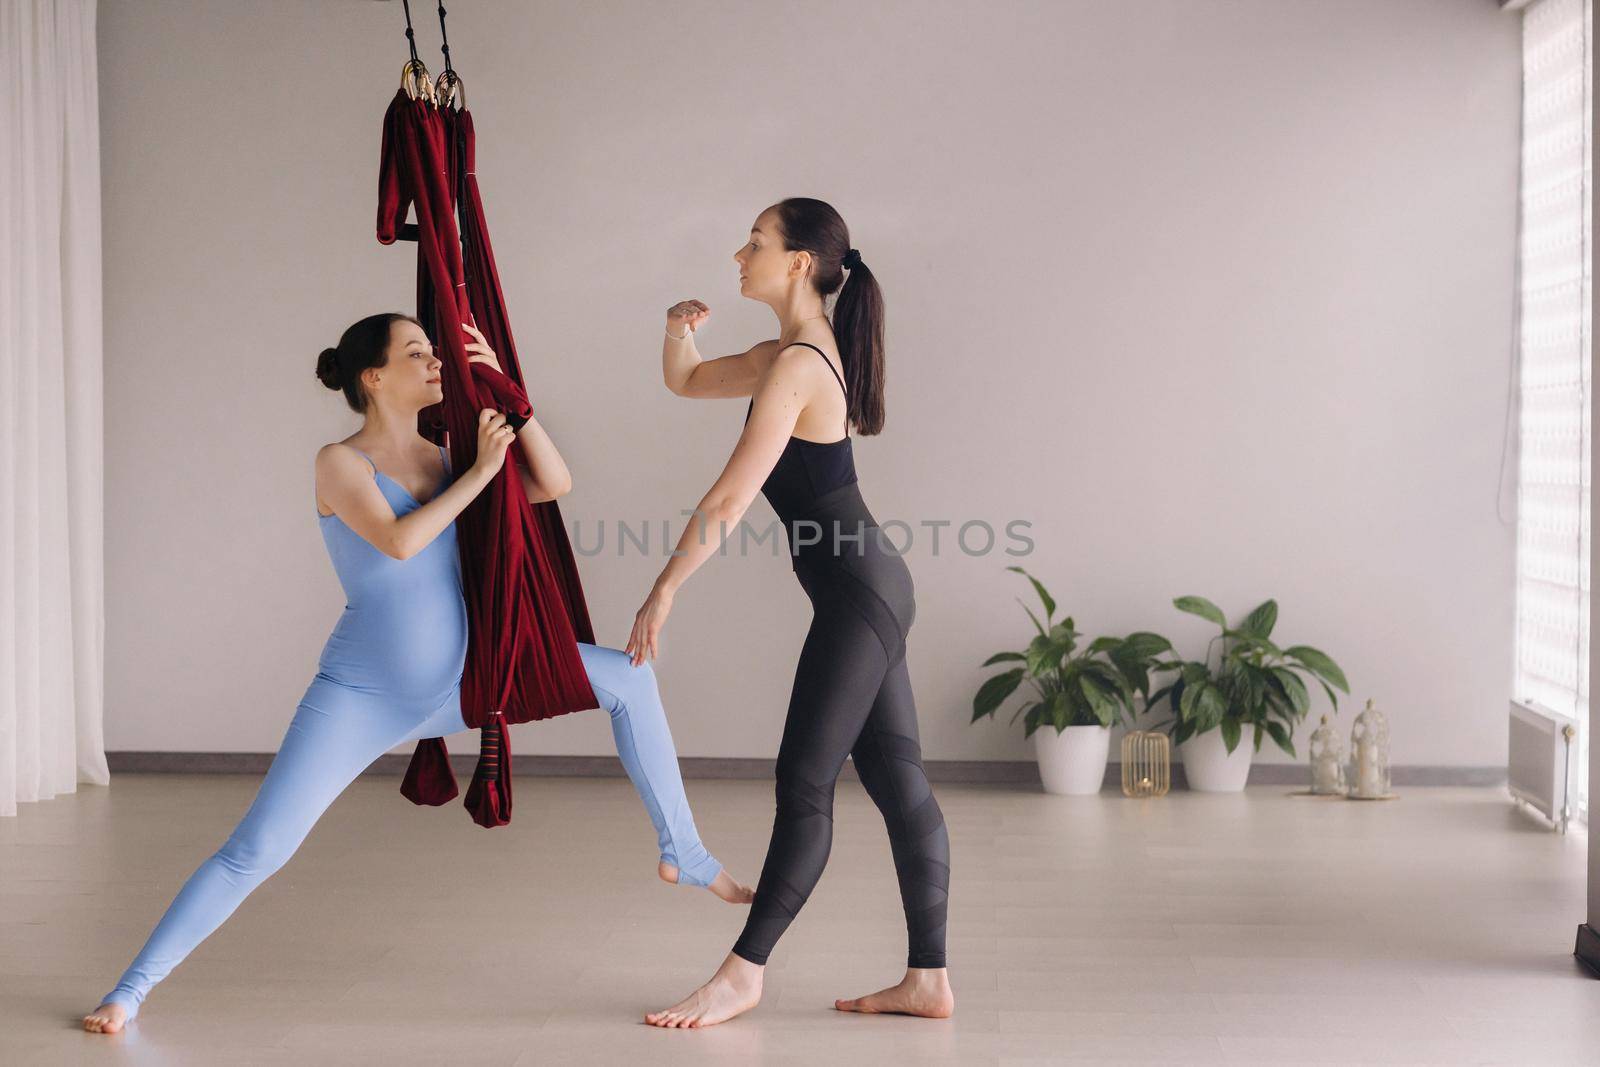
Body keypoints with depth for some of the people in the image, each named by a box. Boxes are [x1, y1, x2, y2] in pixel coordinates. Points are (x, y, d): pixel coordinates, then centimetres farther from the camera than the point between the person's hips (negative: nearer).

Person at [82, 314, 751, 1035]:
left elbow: (554, 484, -5)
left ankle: (683, 854, 8)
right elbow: (398, 541, -27)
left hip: (456, 682, 5)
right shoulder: (339, 463, -9)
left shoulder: (444, 457, 5)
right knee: (256, 851, -12)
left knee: (627, 677, -1)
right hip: (362, 696, -5)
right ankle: (131, 989, 6)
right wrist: (480, 472, -20)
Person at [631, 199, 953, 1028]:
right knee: (897, 782, 9)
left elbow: (729, 499, -19)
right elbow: (686, 382, 25)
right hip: (872, 588, 10)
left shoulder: (795, 366, -16)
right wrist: (679, 329, 3)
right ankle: (927, 979, 13)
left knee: (804, 786, -2)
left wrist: (663, 592, -13)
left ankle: (742, 976, 6)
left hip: (857, 593, -10)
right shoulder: (807, 349, 14)